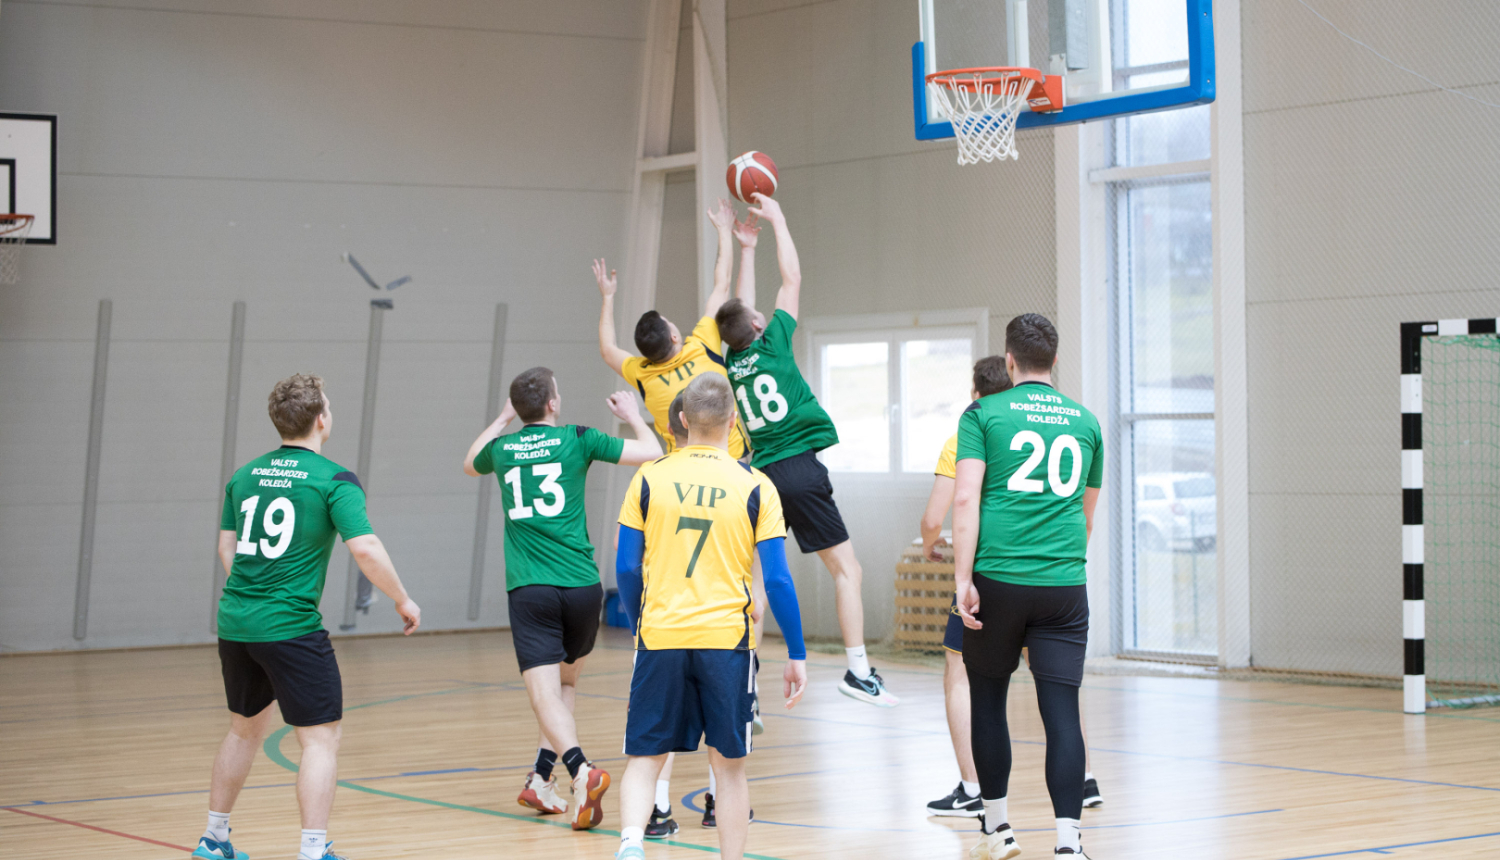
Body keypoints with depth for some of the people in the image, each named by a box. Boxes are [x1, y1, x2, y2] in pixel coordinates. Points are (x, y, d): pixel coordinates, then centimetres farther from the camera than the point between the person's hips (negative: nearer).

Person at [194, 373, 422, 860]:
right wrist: (403, 600, -4)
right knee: (321, 738, 0)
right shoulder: (333, 479, -8)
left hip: (234, 622, 7)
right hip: (290, 627, -7)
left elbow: (226, 547, 16)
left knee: (246, 728, 24)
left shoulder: (245, 476, 11)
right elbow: (365, 549, -17)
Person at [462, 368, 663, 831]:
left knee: (546, 695, -9)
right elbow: (652, 453, 3)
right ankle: (540, 778, 18)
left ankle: (581, 770, -31)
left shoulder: (502, 448, 9)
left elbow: (470, 464, 34)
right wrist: (631, 414, 21)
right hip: (580, 585, 0)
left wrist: (502, 419, 43)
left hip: (527, 589, 0)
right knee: (566, 681, 21)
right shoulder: (577, 439, 1)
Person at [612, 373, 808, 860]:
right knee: (729, 766, 10)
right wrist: (796, 656, 6)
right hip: (727, 638, -1)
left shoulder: (650, 479, 2)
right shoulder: (754, 486, 0)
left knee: (644, 759, 6)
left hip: (659, 637, 1)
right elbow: (777, 580, -2)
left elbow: (627, 569, 5)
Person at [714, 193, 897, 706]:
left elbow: (742, 303, 25)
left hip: (759, 473, 6)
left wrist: (748, 242, 33)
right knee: (847, 569, -4)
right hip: (800, 471, -5)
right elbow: (792, 277, 7)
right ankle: (858, 670, -12)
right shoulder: (771, 343, -1)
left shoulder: (730, 364, 11)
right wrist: (775, 220, 17)